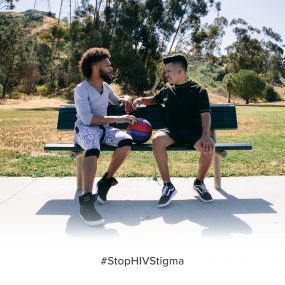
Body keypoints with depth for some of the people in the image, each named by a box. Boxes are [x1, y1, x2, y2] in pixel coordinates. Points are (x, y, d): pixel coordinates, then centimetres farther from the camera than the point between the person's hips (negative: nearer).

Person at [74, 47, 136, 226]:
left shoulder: (105, 86, 12)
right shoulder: (81, 90, -11)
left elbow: (115, 100, 33)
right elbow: (87, 119, -23)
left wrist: (125, 99, 8)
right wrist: (117, 119, -26)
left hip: (104, 127, 6)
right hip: (85, 128, -6)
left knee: (126, 141, -25)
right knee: (93, 148, -41)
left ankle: (106, 182, -11)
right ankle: (86, 201, -44)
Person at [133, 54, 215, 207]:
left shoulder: (198, 90, 2)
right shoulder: (167, 90, 14)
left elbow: (205, 115, -8)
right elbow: (154, 100, 34)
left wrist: (205, 135, -26)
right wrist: (141, 99, 12)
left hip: (193, 131, -2)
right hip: (171, 130, 2)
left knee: (209, 147, -33)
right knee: (157, 140, -33)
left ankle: (199, 182, -2)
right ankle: (168, 186, -21)